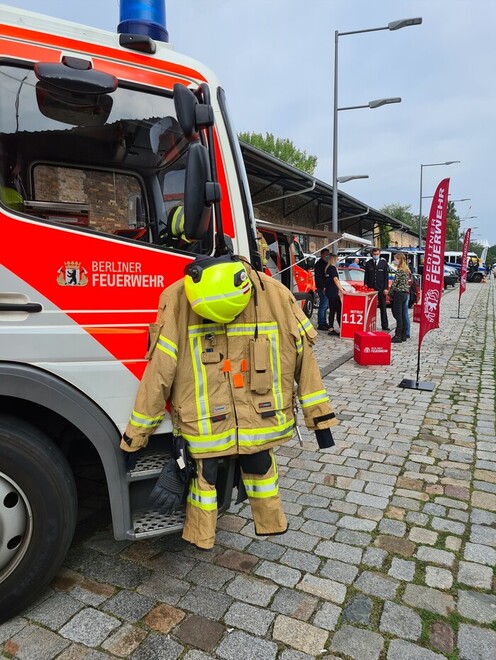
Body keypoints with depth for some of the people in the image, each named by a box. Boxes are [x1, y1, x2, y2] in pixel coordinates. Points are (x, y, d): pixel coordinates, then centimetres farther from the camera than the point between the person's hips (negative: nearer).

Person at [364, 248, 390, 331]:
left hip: (381, 289, 0)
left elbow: (386, 276, 2)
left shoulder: (384, 263, 4)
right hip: (371, 288, 1)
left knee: (383, 307, 5)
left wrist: (386, 288, -5)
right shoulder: (368, 263, 6)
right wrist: (365, 286, -1)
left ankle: (384, 325, 9)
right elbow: (366, 276, 8)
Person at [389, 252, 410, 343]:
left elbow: (394, 283, -14)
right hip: (405, 293, 9)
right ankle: (403, 335, 16)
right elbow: (407, 283, 16)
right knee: (403, 315, 11)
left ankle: (398, 336, -5)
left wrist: (390, 293, -3)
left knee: (398, 316, -6)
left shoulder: (399, 270, -13)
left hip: (399, 293, -9)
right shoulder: (407, 270, 14)